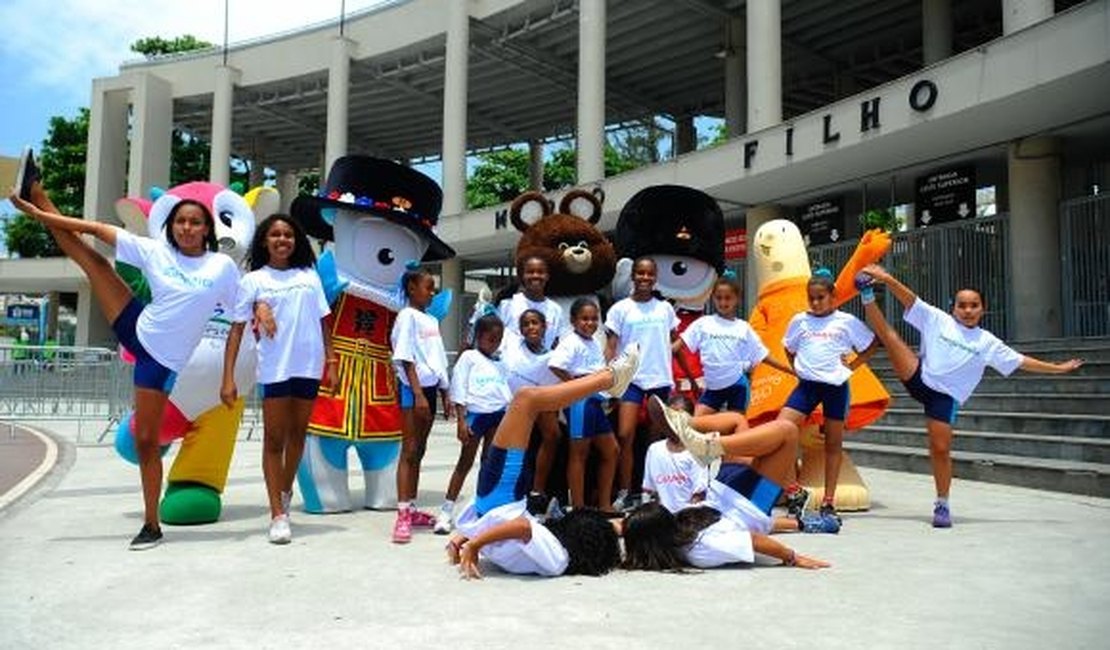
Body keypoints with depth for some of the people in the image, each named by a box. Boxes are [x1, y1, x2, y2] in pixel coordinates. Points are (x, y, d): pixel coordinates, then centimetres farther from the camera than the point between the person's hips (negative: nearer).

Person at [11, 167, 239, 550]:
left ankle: (151, 525, 9)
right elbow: (99, 229, 1)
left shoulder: (222, 266, -6)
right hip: (136, 329, 3)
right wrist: (43, 214, 2)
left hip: (163, 358, -3)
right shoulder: (154, 251, -2)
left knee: (146, 440, -3)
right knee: (91, 259, 2)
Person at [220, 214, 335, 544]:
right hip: (275, 368, -3)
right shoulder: (254, 280, 2)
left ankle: (285, 494, 34)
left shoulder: (309, 276, 11)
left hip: (309, 366, 3)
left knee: (297, 435, 14)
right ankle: (278, 516, 2)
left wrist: (331, 361, 4)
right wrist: (228, 378, -9)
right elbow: (236, 328, -2)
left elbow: (323, 321, 13)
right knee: (274, 439, 0)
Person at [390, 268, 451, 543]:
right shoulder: (408, 316, -7)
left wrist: (445, 394, 15)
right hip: (413, 388, -8)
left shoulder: (432, 320, 16)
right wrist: (418, 394, -20)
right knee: (409, 450, -9)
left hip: (430, 388, 8)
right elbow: (406, 358, -14)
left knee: (419, 452, 11)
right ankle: (402, 515, -9)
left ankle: (412, 509, 18)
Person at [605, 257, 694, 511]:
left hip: (661, 379, 2)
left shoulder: (665, 308, 6)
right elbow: (611, 347, -4)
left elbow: (676, 345, 13)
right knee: (625, 436, -11)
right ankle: (624, 493, -1)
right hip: (631, 379, -2)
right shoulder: (620, 309, -1)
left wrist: (692, 377, 13)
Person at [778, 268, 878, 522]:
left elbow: (872, 345, 7)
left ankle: (828, 501, 15)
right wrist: (797, 368, 7)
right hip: (807, 384, 2)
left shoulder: (846, 321, -1)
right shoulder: (800, 320, 6)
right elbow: (789, 348, 21)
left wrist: (851, 366, -1)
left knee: (833, 442, 6)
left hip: (836, 386, -2)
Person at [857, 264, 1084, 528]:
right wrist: (886, 279, -19)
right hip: (918, 378, -1)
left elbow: (1021, 361, 16)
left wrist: (1057, 368, 16)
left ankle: (942, 505, 11)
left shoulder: (987, 343, 10)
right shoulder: (937, 320, 5)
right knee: (888, 334, -20)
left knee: (941, 449, -3)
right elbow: (910, 299, -6)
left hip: (945, 396, 1)